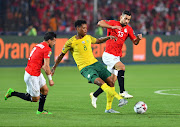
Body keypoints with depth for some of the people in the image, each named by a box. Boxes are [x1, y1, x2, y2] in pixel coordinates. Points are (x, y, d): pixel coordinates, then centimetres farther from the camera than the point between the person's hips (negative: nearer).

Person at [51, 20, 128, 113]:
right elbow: (61, 55, 6)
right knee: (100, 82, -29)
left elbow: (98, 41, 30)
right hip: (85, 68, -7)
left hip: (95, 63, 7)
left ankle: (108, 108, 6)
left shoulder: (88, 38, 10)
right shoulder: (71, 42, -6)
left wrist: (108, 38, 12)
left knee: (110, 82, -4)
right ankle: (120, 99, -36)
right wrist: (54, 68, 10)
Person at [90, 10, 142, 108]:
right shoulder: (113, 23, -5)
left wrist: (138, 38, -12)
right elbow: (100, 23, -19)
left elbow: (135, 42, 10)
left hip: (117, 57, 7)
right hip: (108, 55, -7)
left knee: (112, 81, 5)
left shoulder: (128, 29, 10)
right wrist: (112, 27, -30)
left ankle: (94, 95, 22)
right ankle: (122, 92, -31)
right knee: (121, 67, -30)